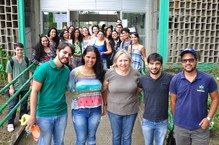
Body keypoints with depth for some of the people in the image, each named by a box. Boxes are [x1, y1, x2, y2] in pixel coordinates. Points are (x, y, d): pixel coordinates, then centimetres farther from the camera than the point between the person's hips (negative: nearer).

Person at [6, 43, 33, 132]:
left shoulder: (27, 60, -2)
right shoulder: (11, 61, -9)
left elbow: (30, 72, 3)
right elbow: (9, 75, -5)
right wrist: (11, 88, -8)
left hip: (25, 86, 3)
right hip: (15, 87, -2)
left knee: (24, 103, 15)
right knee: (13, 105, 4)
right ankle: (10, 123, 14)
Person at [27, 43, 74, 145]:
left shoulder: (67, 70, 2)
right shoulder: (43, 69, -14)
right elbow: (34, 92, -15)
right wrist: (32, 115, -17)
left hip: (62, 113, 5)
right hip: (44, 114, -4)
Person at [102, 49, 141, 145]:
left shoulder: (135, 73, -10)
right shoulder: (109, 73, -12)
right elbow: (104, 90, 1)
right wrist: (105, 105, 5)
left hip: (131, 110, 0)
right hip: (114, 110, 0)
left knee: (127, 137, 17)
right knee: (116, 136, 18)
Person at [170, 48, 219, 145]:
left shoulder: (208, 79, -9)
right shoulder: (175, 80, -6)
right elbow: (173, 101, 2)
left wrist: (208, 118, -8)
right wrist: (176, 119, 7)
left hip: (200, 127, -1)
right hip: (180, 127, 1)